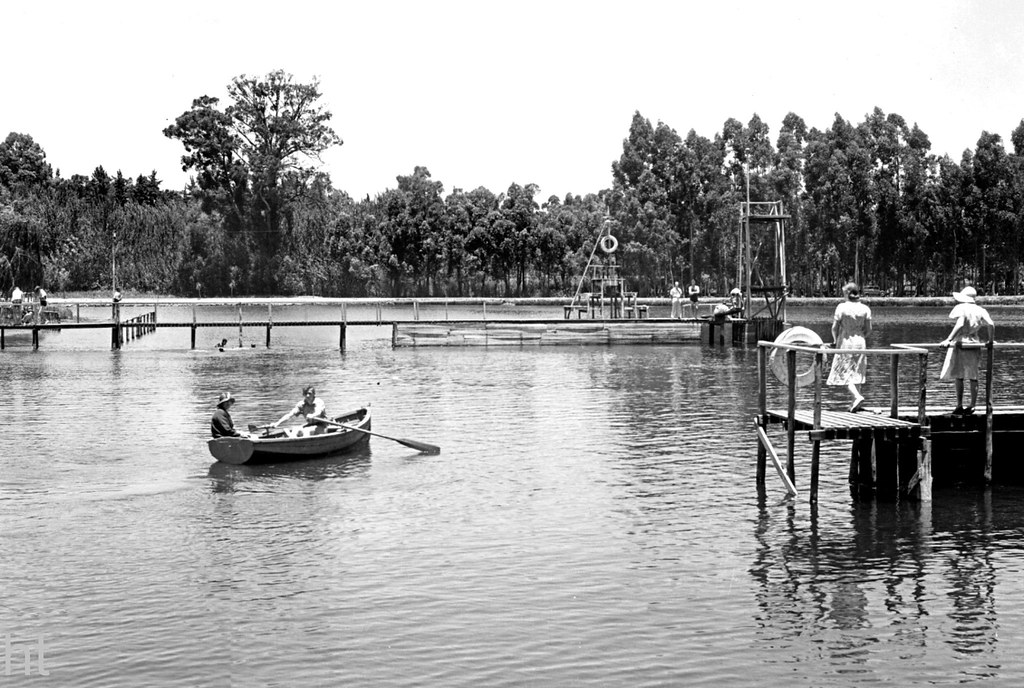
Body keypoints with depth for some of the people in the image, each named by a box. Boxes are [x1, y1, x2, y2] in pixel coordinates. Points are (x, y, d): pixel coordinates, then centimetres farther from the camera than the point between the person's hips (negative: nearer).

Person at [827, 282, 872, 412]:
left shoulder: (841, 307, -11)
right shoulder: (865, 309, -1)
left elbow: (834, 327, -9)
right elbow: (868, 329, 1)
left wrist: (835, 340, 9)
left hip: (845, 342, -4)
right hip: (860, 343, 4)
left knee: (845, 373, 0)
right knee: (857, 372, 12)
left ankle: (857, 396, -20)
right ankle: (856, 403, 12)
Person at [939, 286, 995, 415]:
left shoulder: (960, 308, -9)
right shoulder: (980, 310, 5)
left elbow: (960, 324, -24)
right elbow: (991, 324, -4)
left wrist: (948, 339, -26)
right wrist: (990, 340, 11)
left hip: (960, 344, -5)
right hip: (974, 344, 5)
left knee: (958, 377, 1)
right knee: (973, 377, 11)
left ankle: (959, 406, -1)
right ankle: (972, 406, 14)